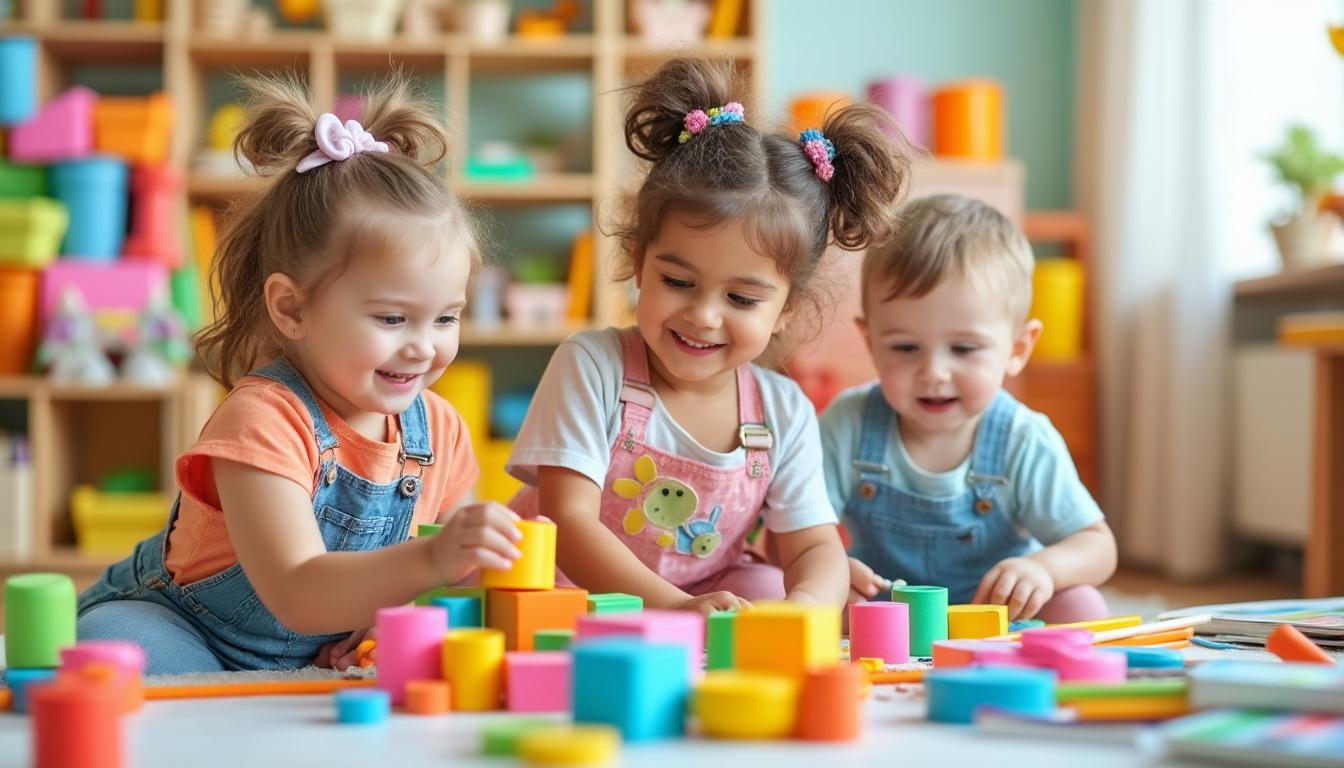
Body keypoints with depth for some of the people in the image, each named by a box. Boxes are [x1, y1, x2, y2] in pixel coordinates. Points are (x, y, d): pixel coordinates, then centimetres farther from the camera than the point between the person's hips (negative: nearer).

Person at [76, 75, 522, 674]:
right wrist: (429, 560, -54)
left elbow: (453, 575, 5)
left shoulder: (438, 430, -5)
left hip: (323, 667, 7)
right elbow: (298, 597, -37)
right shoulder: (264, 421, -27)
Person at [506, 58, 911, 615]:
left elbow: (814, 547, -7)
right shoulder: (591, 366, -18)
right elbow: (568, 523, -24)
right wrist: (677, 607, -40)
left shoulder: (785, 412, -6)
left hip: (708, 602, 4)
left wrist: (804, 604, -34)